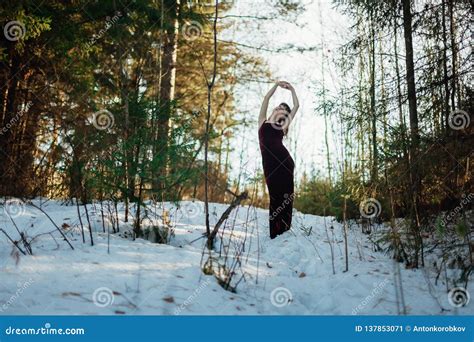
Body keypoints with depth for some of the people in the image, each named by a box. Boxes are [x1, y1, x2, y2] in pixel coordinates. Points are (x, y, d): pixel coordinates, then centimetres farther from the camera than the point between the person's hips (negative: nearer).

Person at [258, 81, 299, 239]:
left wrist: (291, 89, 28)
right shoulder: (263, 122, 21)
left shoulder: (282, 126, 21)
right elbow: (266, 98, 17)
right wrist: (277, 84, 19)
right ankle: (275, 231, 3)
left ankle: (283, 230, 0)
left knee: (284, 195, -2)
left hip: (283, 162, 0)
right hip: (269, 162, 0)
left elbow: (296, 105, 22)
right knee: (274, 195, 1)